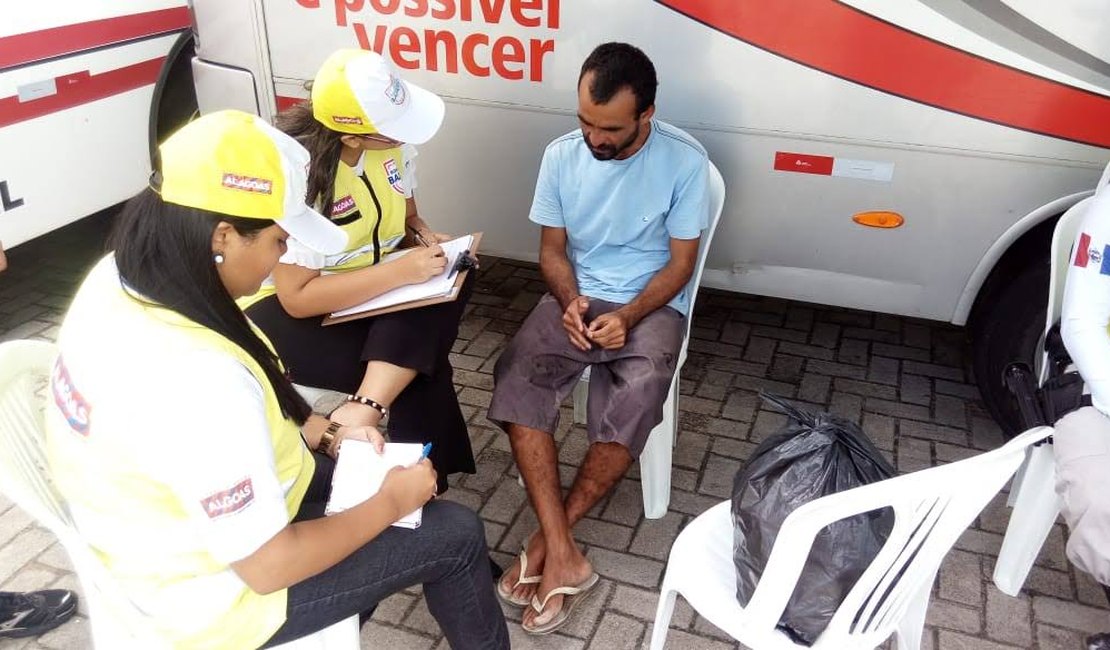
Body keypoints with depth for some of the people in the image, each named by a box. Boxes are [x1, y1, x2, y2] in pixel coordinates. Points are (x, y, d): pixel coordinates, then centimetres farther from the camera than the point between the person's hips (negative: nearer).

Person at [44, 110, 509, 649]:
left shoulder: (117, 279, -12)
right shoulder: (199, 380, -39)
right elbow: (270, 566, -28)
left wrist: (325, 433, 0)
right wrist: (392, 502, -15)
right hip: (213, 597, -8)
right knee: (456, 535, 1)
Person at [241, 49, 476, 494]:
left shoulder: (392, 141, -9)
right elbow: (298, 298, -28)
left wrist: (425, 237, -13)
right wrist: (400, 271, -33)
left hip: (375, 287, 6)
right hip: (284, 310, -6)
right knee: (420, 368, -25)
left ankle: (362, 411, -31)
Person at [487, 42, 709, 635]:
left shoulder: (684, 161, -11)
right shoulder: (561, 155, -2)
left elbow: (680, 262, -7)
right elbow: (552, 249, 5)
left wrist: (628, 317, -21)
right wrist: (570, 301, -15)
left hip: (652, 305, -2)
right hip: (576, 298, 3)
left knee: (636, 397, -33)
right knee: (516, 376, -26)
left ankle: (548, 538, -13)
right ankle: (563, 555, -25)